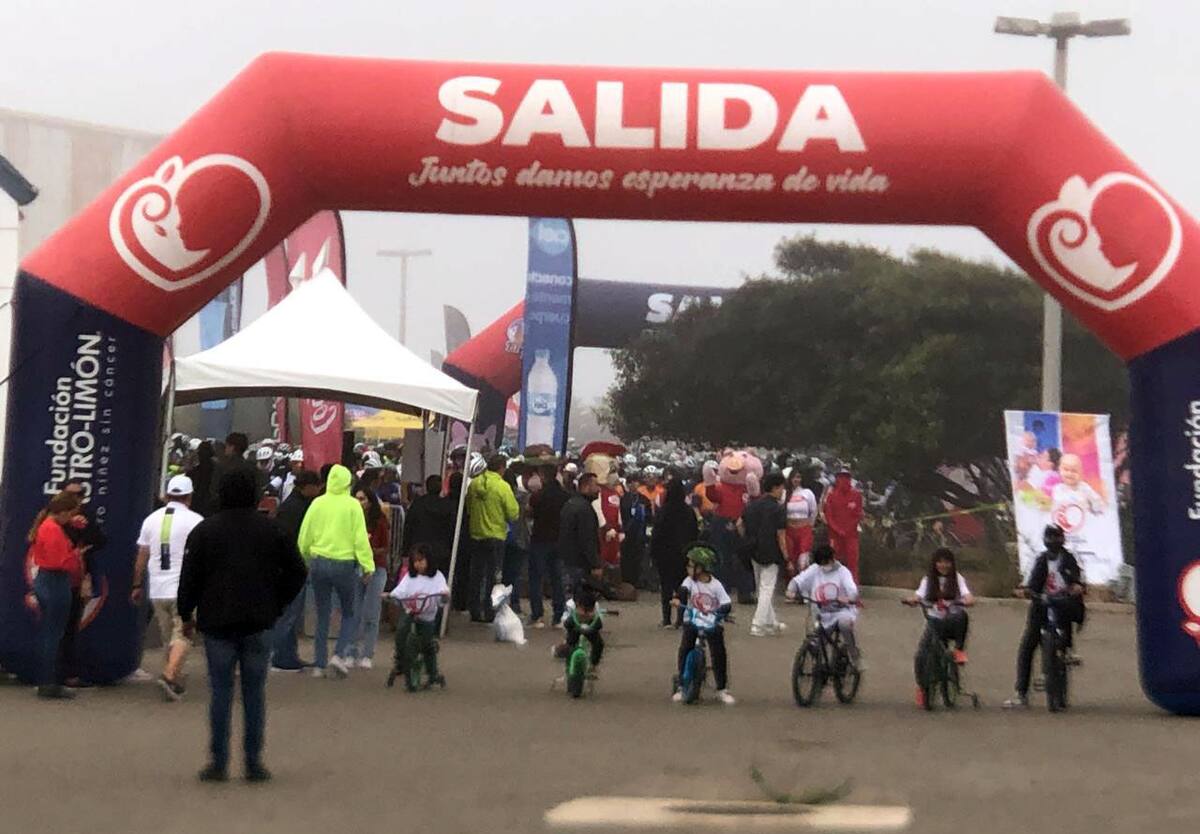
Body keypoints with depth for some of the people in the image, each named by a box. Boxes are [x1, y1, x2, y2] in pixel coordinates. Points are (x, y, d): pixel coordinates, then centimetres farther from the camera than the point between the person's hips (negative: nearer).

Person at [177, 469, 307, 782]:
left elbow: (190, 578, -2)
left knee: (220, 692, 3)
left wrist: (186, 615, 10)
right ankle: (254, 762, 4)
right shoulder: (271, 531, 3)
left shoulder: (204, 531, -1)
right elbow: (296, 572, 6)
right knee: (255, 692, 5)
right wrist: (276, 606, 14)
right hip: (259, 625, 1)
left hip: (217, 624, -1)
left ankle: (218, 762, 2)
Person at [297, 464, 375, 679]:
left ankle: (319, 665, 9)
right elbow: (360, 538, -11)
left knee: (322, 615, 11)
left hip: (318, 562, 3)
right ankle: (339, 654, -6)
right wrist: (368, 566, -8)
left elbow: (304, 536, 4)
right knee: (349, 613, 13)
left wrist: (305, 560, 18)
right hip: (344, 563, -3)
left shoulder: (317, 504, 0)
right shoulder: (352, 505, -8)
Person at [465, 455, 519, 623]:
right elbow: (513, 514, -13)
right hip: (495, 536, -4)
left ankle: (474, 611, 17)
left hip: (476, 535, 4)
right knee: (491, 576, 4)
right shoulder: (502, 486, -15)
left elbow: (468, 509, 9)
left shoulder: (474, 484, -1)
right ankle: (487, 611, 4)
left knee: (476, 574, 13)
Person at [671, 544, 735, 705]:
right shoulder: (690, 581, -1)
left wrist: (722, 611, -28)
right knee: (685, 649, -15)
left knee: (719, 652, -10)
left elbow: (727, 604, -7)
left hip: (712, 624, -1)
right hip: (692, 621, 1)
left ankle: (722, 689, 3)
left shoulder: (715, 585, -4)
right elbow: (683, 590, -21)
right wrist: (677, 598, -42)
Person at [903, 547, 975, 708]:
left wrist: (969, 600, -31)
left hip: (952, 622, -1)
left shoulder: (957, 579, 8)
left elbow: (966, 595, -7)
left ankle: (959, 649, -20)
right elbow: (919, 595, -2)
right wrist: (911, 600, -26)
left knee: (962, 615, -38)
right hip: (934, 621, 1)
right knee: (921, 656, -18)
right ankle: (921, 688, 4)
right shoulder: (928, 580, 11)